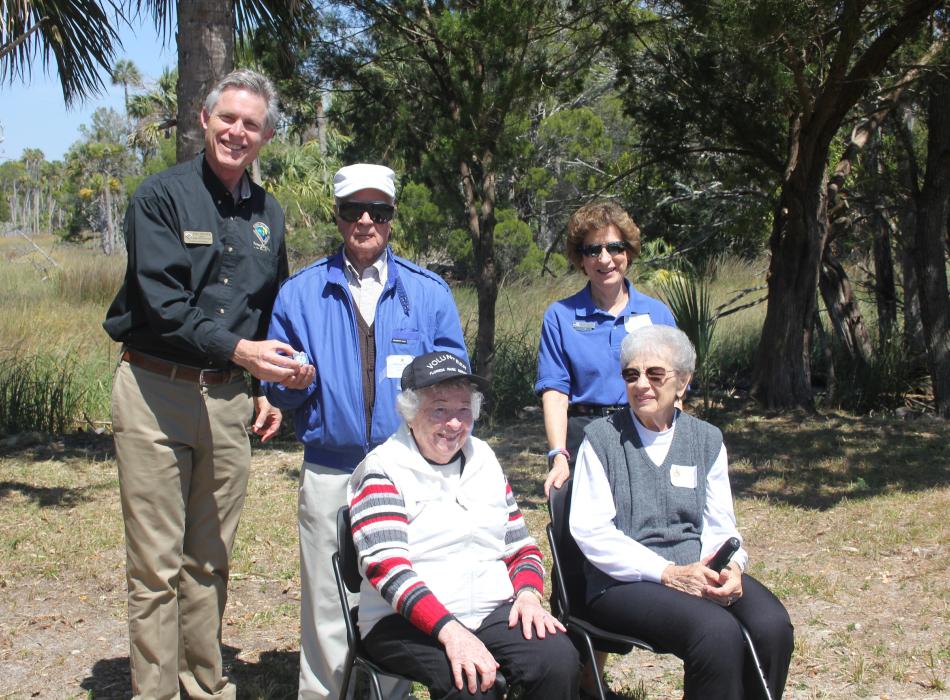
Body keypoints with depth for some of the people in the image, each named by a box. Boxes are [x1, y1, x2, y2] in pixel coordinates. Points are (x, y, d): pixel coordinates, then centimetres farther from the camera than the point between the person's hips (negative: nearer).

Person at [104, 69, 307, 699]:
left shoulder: (268, 215, 14)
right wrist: (237, 349, -27)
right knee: (156, 564, -3)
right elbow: (162, 305, -15)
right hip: (156, 393, -5)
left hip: (229, 400, 5)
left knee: (211, 561, 12)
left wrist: (267, 388, 12)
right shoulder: (162, 197, -3)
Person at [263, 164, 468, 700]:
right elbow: (276, 389, 7)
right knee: (327, 601, 2)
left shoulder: (428, 291, 8)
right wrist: (294, 382, -13)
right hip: (329, 471, 0)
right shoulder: (301, 293, 9)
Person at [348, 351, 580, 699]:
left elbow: (520, 546, 18)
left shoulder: (484, 460, 14)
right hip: (407, 621, -5)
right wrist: (449, 630, -29)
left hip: (494, 612, 5)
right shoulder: (382, 470, -4)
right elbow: (387, 566, -17)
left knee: (558, 659, -23)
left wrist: (528, 593, -4)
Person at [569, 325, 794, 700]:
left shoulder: (707, 439, 13)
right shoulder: (602, 437, 0)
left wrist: (730, 566, -11)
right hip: (624, 583, -4)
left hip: (699, 574, 5)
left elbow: (719, 525, 13)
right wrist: (667, 572, -17)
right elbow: (589, 530, -8)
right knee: (717, 632, -31)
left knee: (772, 627, -24)